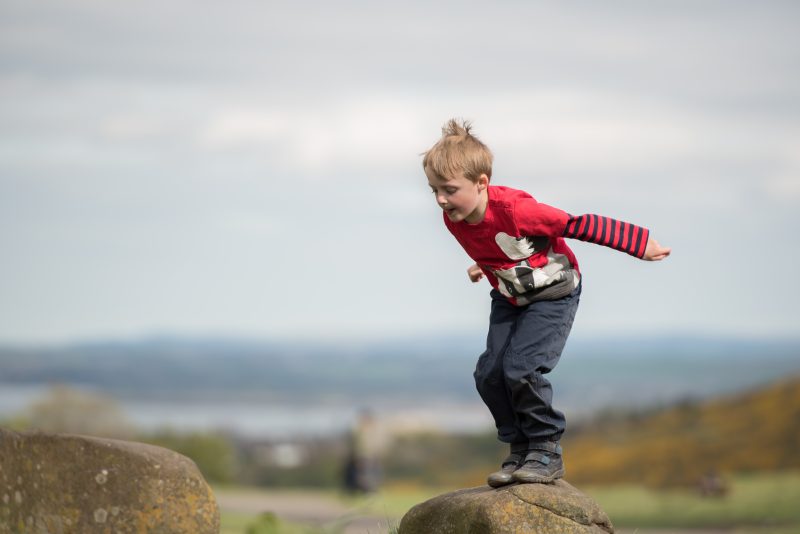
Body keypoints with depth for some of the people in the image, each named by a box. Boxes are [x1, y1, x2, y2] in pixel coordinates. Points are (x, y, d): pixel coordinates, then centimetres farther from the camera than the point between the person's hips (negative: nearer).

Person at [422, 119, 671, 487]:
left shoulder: (514, 210, -35)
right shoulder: (453, 220, -13)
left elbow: (577, 225, -29)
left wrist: (638, 245, -24)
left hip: (554, 295, -7)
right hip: (508, 298, 7)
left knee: (521, 368, -22)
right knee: (489, 373, -6)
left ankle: (547, 450, -6)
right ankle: (519, 448, 10)